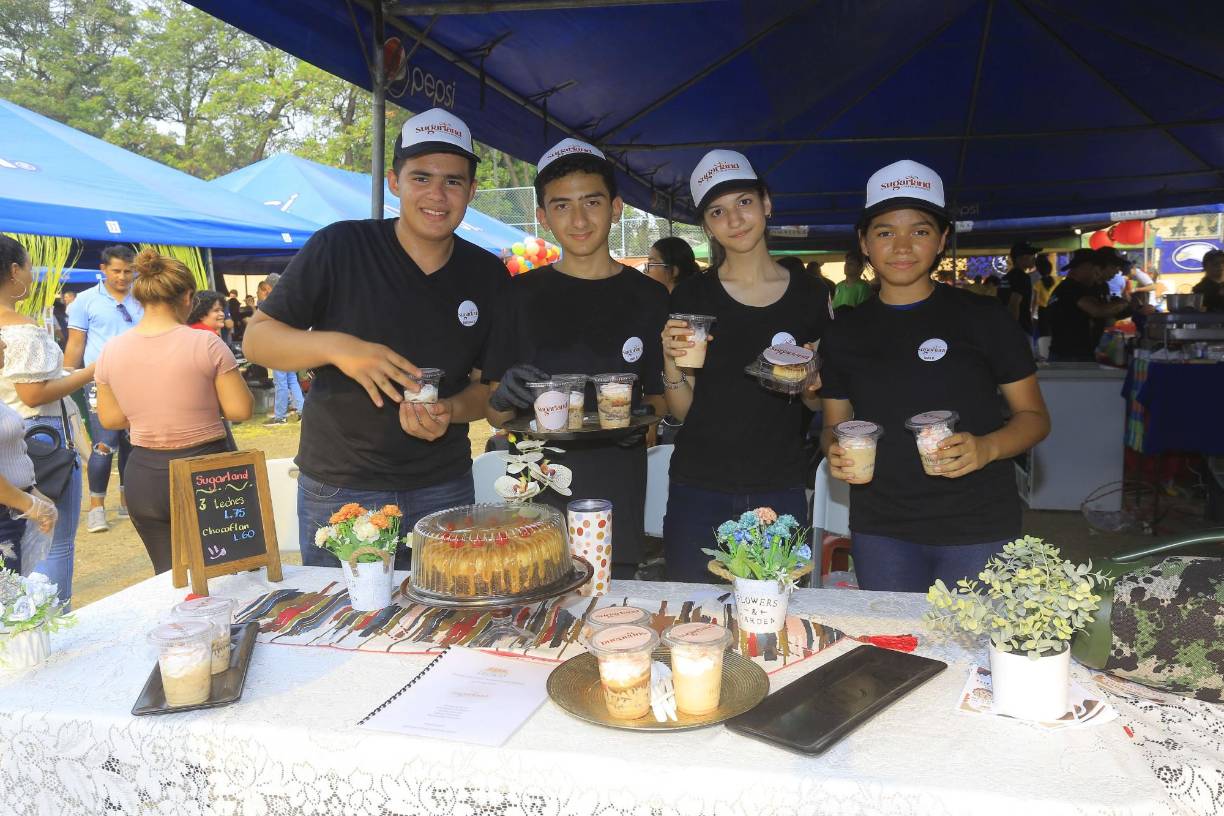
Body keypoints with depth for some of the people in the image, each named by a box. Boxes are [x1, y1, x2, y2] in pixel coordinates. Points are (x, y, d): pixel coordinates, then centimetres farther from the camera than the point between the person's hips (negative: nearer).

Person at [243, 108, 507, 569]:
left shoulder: (488, 276, 1)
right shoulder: (340, 248, -8)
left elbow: (489, 384, 8)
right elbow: (256, 338, -5)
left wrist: (449, 411, -14)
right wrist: (336, 347, -23)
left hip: (443, 489, 3)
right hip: (338, 488, -2)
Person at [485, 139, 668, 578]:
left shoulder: (649, 297, 4)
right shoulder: (521, 294, 5)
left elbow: (662, 398, 9)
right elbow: (494, 414, 7)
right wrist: (504, 399, -15)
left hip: (617, 506, 0)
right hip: (536, 499, 0)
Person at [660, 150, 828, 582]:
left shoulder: (810, 295, 2)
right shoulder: (690, 296, -1)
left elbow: (817, 402, 12)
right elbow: (681, 409, 2)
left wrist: (810, 385, -9)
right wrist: (672, 360, -16)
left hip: (779, 491, 1)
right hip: (698, 490, 0)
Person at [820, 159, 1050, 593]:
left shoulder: (982, 317, -1)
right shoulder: (845, 333, 6)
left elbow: (1034, 416, 2)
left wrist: (987, 448, -18)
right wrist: (835, 451, -9)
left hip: (978, 529, -2)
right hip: (880, 532, 2)